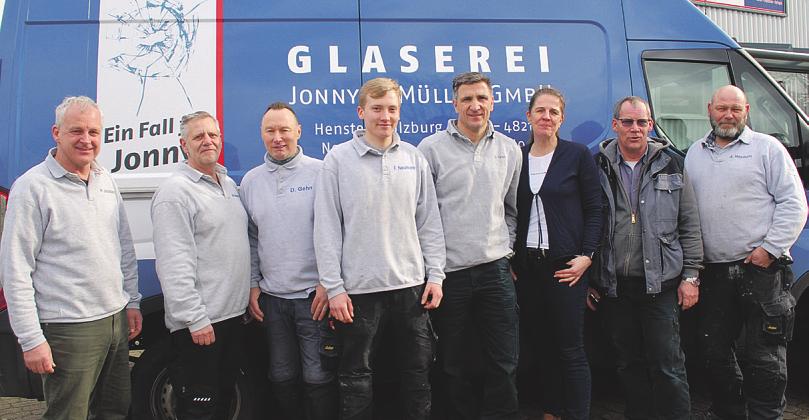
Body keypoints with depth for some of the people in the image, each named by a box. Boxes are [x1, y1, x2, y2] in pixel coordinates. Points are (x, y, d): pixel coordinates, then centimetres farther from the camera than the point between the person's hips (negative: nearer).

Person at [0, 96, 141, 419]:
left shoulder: (106, 181, 9)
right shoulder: (32, 187, -11)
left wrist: (132, 302, 14)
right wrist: (31, 340, -15)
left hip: (117, 320, 7)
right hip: (69, 329, -7)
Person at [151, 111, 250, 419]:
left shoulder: (228, 184, 14)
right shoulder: (175, 191, -13)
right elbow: (174, 265, -20)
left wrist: (250, 292, 17)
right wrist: (196, 319, -22)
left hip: (232, 313, 8)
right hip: (199, 323, -8)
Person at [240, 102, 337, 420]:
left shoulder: (320, 172, -4)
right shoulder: (250, 181, 9)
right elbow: (250, 239, 14)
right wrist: (253, 285, 8)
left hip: (314, 294, -4)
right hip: (271, 297, 4)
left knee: (318, 377, 0)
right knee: (282, 377, 14)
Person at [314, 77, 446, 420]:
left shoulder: (415, 159, 6)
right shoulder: (338, 159, -3)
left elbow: (429, 222, 8)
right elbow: (327, 228, -4)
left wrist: (435, 275, 2)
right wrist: (333, 287, -8)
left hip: (411, 286, 3)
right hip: (358, 288, -2)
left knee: (418, 372, 12)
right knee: (356, 376, 9)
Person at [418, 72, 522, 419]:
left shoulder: (509, 149, 8)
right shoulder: (432, 148, -3)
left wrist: (507, 248, 9)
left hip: (495, 269, 3)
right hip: (449, 272, -2)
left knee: (504, 363, 5)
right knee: (457, 366, 9)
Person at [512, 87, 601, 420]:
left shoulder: (578, 155, -1)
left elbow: (593, 210, -1)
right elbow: (512, 212, 12)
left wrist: (586, 256, -10)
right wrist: (511, 258, 6)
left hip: (565, 265, -3)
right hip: (526, 265, 4)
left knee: (570, 349, -2)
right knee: (541, 345, 11)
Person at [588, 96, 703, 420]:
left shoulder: (671, 165, 5)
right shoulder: (599, 167, 5)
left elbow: (690, 226, 6)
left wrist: (690, 276, 0)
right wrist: (588, 278, 5)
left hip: (660, 284, -1)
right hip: (613, 286, 2)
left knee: (668, 366, 0)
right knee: (628, 365, 13)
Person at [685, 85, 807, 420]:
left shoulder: (767, 148, 2)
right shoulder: (694, 154, 15)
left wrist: (770, 248, -11)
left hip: (761, 269, -4)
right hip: (713, 272, 5)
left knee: (765, 359, -1)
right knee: (714, 354, 11)